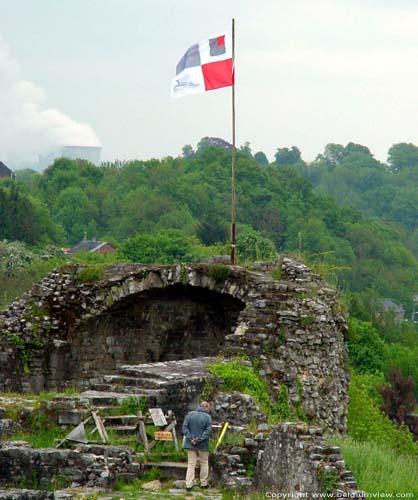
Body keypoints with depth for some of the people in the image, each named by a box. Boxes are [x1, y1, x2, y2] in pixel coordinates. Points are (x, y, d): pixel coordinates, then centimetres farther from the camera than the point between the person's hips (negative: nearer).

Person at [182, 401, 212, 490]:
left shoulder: (190, 414, 1)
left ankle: (189, 484, -2)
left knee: (191, 464, 5)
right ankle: (203, 483, 19)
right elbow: (207, 431, -15)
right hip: (203, 445, -2)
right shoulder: (208, 417, -8)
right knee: (204, 463, 15)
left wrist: (190, 438, -8)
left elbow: (185, 427, -3)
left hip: (190, 444, 2)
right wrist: (199, 439, -14)